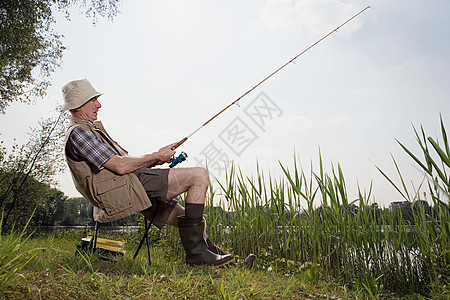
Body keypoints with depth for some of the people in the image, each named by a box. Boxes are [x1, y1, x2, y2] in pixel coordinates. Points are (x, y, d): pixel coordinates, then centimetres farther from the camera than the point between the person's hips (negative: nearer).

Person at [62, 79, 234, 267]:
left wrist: (154, 161, 9)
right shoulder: (78, 132, -7)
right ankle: (196, 252, -14)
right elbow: (120, 166, -17)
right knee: (199, 176, -17)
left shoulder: (92, 129, 26)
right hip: (126, 190, -10)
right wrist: (156, 156, -6)